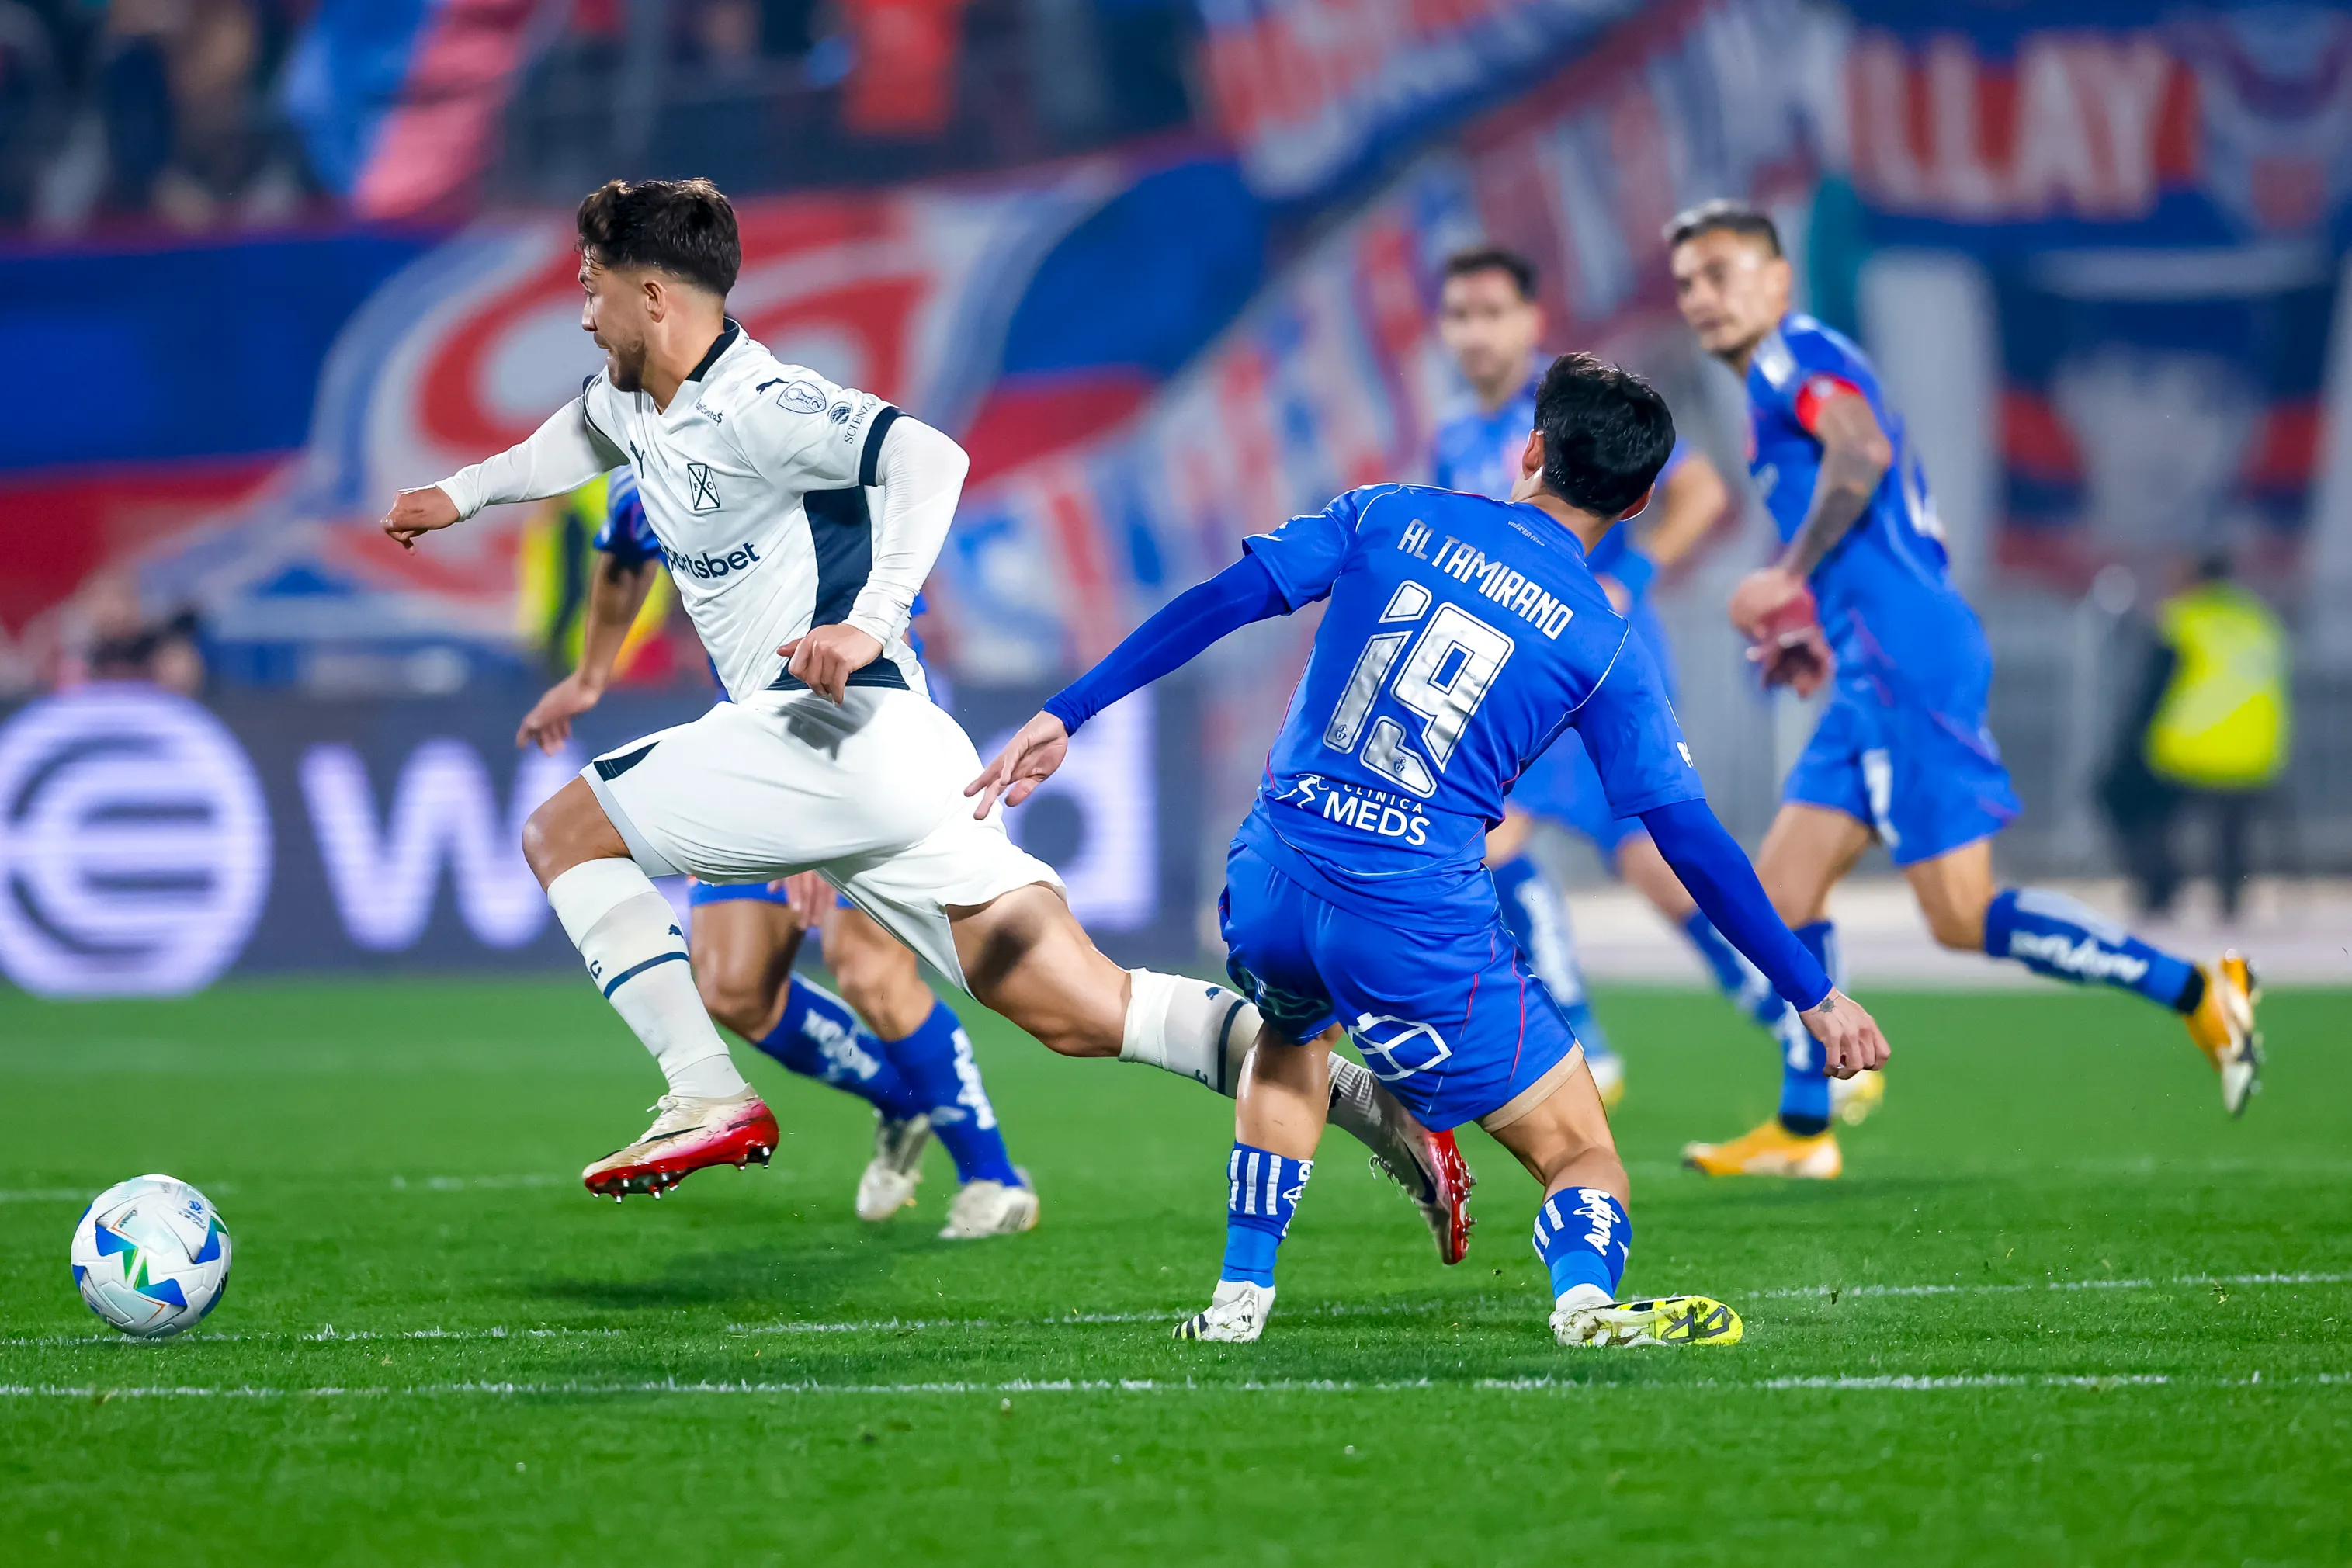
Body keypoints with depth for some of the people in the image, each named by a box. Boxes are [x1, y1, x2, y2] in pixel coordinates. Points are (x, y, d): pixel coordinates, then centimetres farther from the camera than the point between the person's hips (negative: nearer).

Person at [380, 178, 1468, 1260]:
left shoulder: (752, 404, -11)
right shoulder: (634, 404, 19)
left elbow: (927, 456, -26)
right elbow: (583, 434, 45)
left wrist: (871, 623, -35)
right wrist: (462, 493, 50)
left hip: (842, 733, -9)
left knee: (564, 832, 1)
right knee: (1085, 1011, -1)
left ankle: (708, 1100, -7)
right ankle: (1375, 1105, -11)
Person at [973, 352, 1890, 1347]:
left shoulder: (1391, 516, 8)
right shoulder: (1604, 648, 3)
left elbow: (1220, 602, 1)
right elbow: (1692, 841, 1)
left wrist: (1066, 714, 4)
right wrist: (1812, 995, 8)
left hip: (1268, 890, 3)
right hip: (1419, 930, -3)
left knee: (1292, 1031, 38)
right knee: (1584, 1157, 6)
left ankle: (1240, 1297, 28)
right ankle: (1587, 1301, -28)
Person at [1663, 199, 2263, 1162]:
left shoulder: (1797, 354, -4)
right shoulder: (1776, 394, 25)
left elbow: (1862, 452, -24)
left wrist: (1789, 576, -18)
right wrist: (1816, 632, 22)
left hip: (1908, 662, -10)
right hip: (1875, 676, 10)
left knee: (1962, 919, -10)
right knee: (1782, 890, 8)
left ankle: (2198, 992, -5)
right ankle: (1802, 1130, 10)